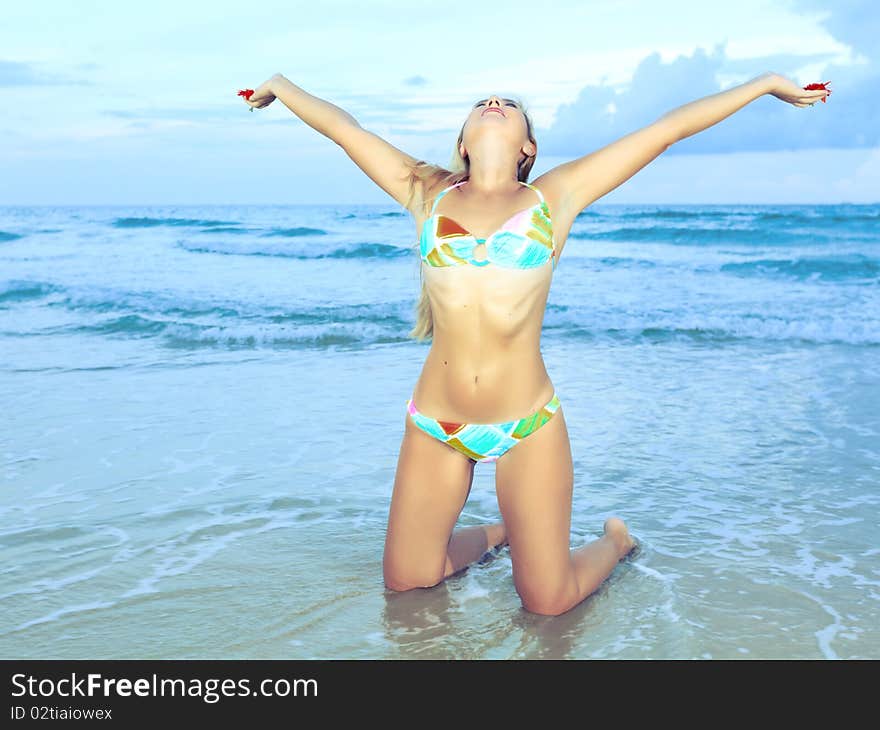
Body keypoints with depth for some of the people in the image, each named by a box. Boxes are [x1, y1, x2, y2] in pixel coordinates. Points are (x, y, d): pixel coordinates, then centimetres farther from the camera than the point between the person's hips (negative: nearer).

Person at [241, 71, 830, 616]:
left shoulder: (555, 198, 1)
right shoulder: (427, 193, 5)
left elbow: (669, 127, 3)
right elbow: (341, 125, 13)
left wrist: (767, 82, 9)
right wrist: (280, 85, 27)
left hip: (528, 425, -2)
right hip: (434, 427, 3)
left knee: (548, 601, 5)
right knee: (404, 581, 14)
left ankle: (614, 541, 37)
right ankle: (495, 534, 42)